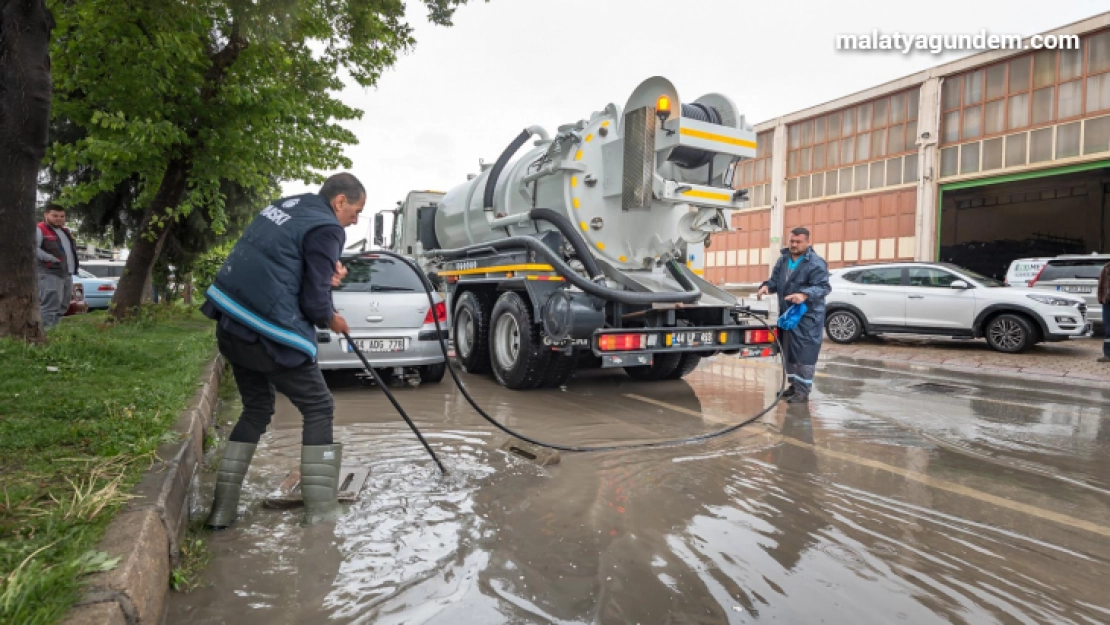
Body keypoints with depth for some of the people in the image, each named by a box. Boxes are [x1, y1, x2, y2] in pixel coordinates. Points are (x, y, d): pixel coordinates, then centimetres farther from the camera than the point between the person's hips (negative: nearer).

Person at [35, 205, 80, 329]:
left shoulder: (65, 231, 21)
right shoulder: (40, 230, -6)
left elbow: (73, 248, 32)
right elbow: (33, 249, -18)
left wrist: (75, 262, 15)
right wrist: (51, 259, -23)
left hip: (67, 274, 9)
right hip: (50, 273, -9)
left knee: (63, 306, 14)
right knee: (50, 306, -14)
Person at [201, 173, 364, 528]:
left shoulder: (288, 205, 13)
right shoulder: (326, 229, -11)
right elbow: (314, 304, -14)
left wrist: (327, 273, 5)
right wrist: (331, 320, 8)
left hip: (231, 324, 8)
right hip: (269, 335, -8)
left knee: (256, 410, 22)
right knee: (319, 409, 7)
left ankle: (223, 508, 24)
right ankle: (320, 508, 10)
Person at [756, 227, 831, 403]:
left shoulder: (816, 263, -12)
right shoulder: (782, 260, 11)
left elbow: (823, 287, -18)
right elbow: (775, 280, 16)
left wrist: (805, 295, -36)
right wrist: (766, 286, -8)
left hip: (808, 317, -8)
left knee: (805, 353, -7)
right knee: (789, 351, 15)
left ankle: (803, 390, -1)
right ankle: (794, 385, 28)